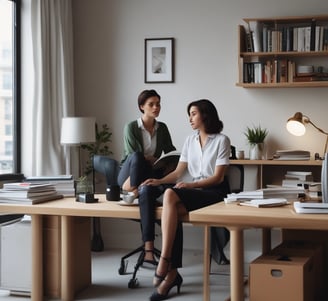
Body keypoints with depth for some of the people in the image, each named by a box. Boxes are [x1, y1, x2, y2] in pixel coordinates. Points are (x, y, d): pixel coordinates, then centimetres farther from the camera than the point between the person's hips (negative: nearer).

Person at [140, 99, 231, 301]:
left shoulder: (221, 140, -2)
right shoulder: (190, 141, 16)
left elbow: (218, 177, -9)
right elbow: (178, 172, 11)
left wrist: (191, 185, -21)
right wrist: (159, 181, -8)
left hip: (215, 192, -5)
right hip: (194, 191, 5)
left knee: (170, 195, -32)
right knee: (173, 215, -31)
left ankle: (164, 263, -33)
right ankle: (172, 273, -29)